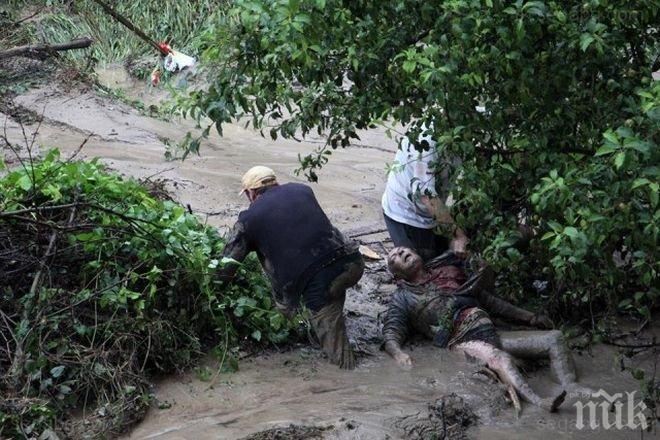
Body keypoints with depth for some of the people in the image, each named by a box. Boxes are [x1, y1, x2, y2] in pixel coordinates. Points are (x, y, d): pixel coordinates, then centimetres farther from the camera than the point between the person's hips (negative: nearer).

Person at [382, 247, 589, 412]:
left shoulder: (448, 271, 28)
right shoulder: (402, 298, 15)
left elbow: (487, 299, 31)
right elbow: (391, 333, 1)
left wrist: (528, 316, 30)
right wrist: (398, 353, -23)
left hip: (492, 331, 7)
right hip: (464, 341, -7)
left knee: (554, 338, -7)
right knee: (500, 358, -38)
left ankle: (571, 386, -28)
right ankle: (539, 402, -59)